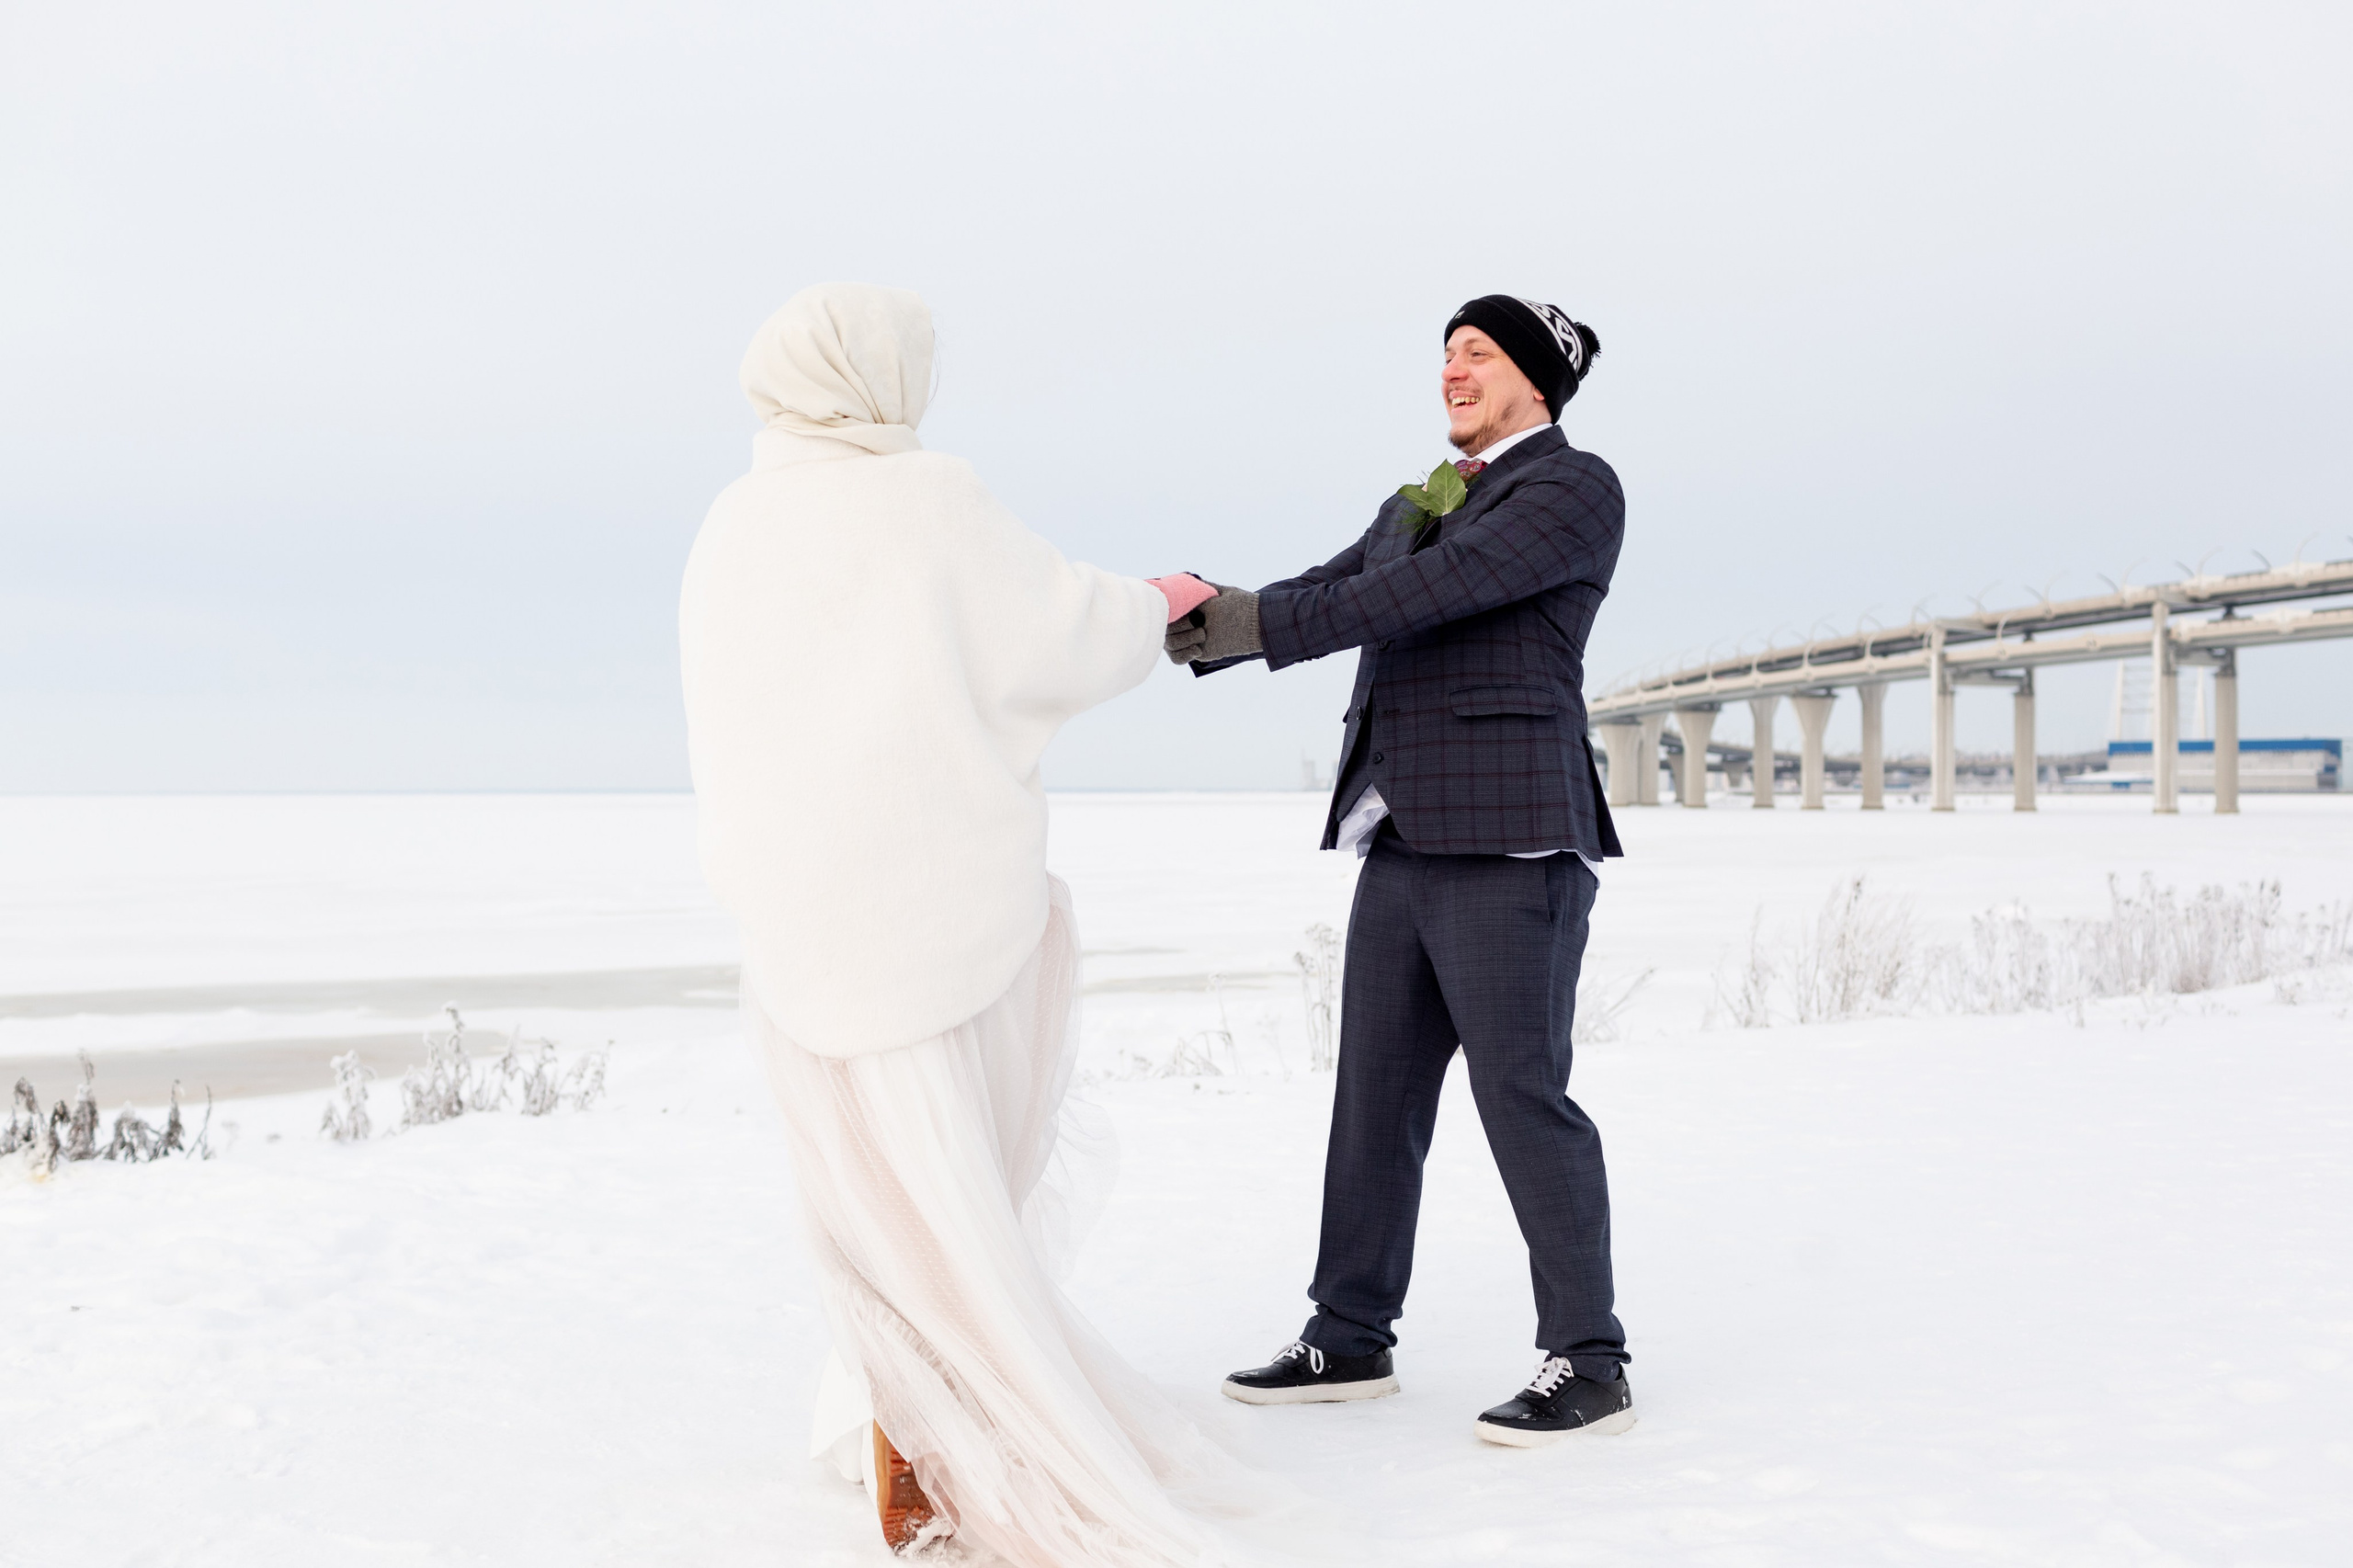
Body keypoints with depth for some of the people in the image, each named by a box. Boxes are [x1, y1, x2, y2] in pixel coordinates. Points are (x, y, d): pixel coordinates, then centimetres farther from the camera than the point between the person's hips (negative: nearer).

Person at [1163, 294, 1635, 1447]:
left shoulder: (1574, 490, -3)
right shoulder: (1416, 505, 23)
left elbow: (1432, 592, -16)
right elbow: (1320, 597, 12)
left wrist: (1231, 619, -20)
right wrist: (1198, 624, -8)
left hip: (1509, 839, -8)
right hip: (1403, 842, 8)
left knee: (1521, 1092, -7)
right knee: (1375, 1092, 10)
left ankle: (1588, 1364, 2)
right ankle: (1351, 1339, 20)